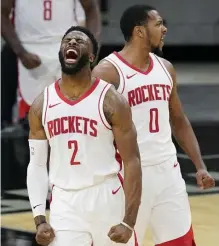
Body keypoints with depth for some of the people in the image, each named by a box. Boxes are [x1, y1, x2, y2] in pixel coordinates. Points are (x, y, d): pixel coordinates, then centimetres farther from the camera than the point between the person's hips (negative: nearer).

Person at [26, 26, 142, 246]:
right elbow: (37, 165, 8)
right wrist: (39, 219, -2)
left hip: (107, 199, -2)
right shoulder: (42, 104, 4)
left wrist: (129, 221, -15)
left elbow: (132, 162, -8)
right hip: (64, 204, 2)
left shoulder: (110, 101, -7)